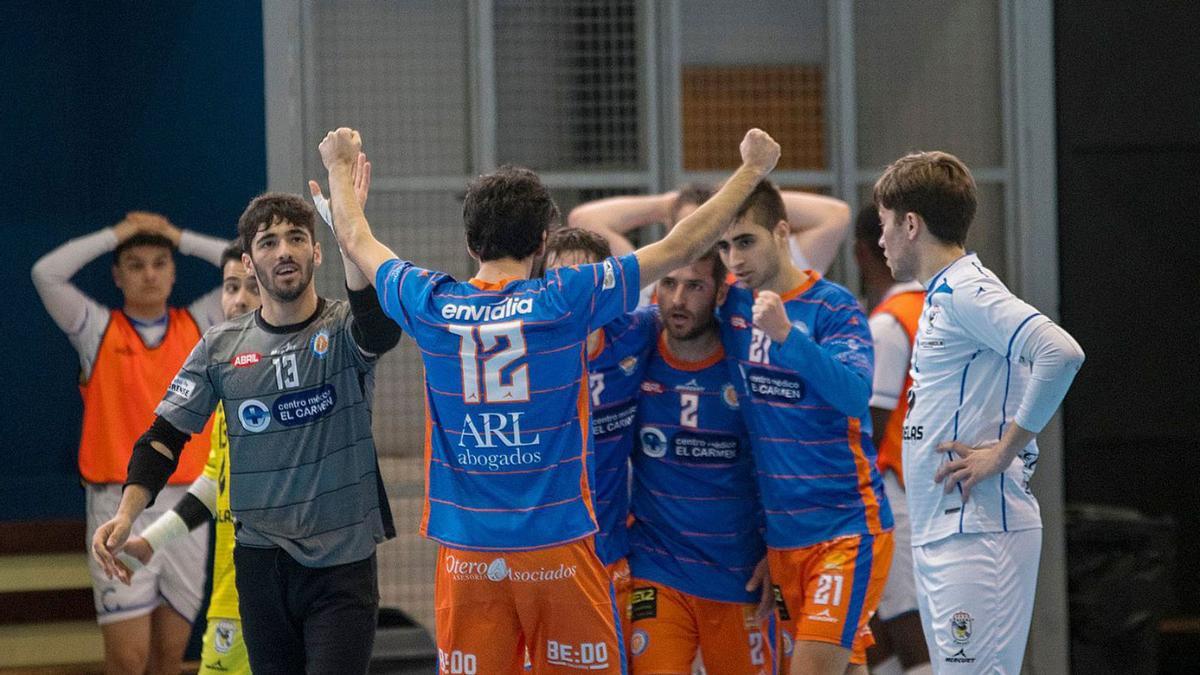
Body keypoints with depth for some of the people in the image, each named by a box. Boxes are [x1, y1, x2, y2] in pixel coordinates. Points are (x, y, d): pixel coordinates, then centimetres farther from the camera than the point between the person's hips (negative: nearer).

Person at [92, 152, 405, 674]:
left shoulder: (344, 332, -4)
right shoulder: (220, 347, 5)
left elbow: (379, 326, -28)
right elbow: (166, 434, 6)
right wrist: (127, 513, -10)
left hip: (343, 559, -3)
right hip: (260, 562, 3)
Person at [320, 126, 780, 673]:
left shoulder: (431, 306, 0)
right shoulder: (565, 300, -7)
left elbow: (355, 240, 19)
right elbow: (682, 246, 2)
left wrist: (340, 166, 38)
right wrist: (752, 169, 14)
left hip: (466, 555, 2)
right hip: (557, 546, -2)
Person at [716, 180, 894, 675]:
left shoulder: (832, 308, -9)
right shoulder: (732, 305, 6)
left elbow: (855, 393, -23)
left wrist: (785, 334, -34)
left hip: (845, 526, -5)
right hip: (781, 535, 6)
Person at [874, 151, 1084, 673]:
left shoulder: (966, 292, -13)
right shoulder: (941, 296, 18)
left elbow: (1060, 353, -26)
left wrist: (1003, 452, -20)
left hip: (977, 530, -10)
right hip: (938, 530, 10)